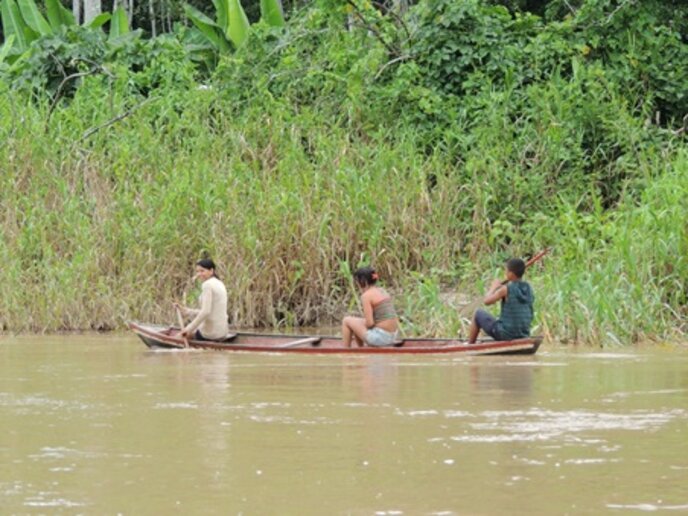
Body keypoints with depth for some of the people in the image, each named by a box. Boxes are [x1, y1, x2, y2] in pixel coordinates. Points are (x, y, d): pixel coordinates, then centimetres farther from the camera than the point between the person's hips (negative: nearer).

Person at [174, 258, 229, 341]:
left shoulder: (207, 285, -16)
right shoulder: (219, 284, 12)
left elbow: (205, 312, -24)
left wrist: (190, 328, -18)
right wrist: (186, 311, 11)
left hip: (210, 333, -8)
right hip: (222, 332, 8)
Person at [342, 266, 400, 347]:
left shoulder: (366, 295, -12)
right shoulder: (382, 292, 13)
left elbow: (370, 323, -18)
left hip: (380, 336, -8)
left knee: (347, 321, 11)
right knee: (355, 324, 29)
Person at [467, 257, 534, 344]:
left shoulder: (506, 289, -17)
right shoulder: (528, 289, 1)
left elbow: (486, 301, -10)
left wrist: (493, 287, 10)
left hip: (505, 335, -6)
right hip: (523, 335, 6)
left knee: (478, 314, 17)